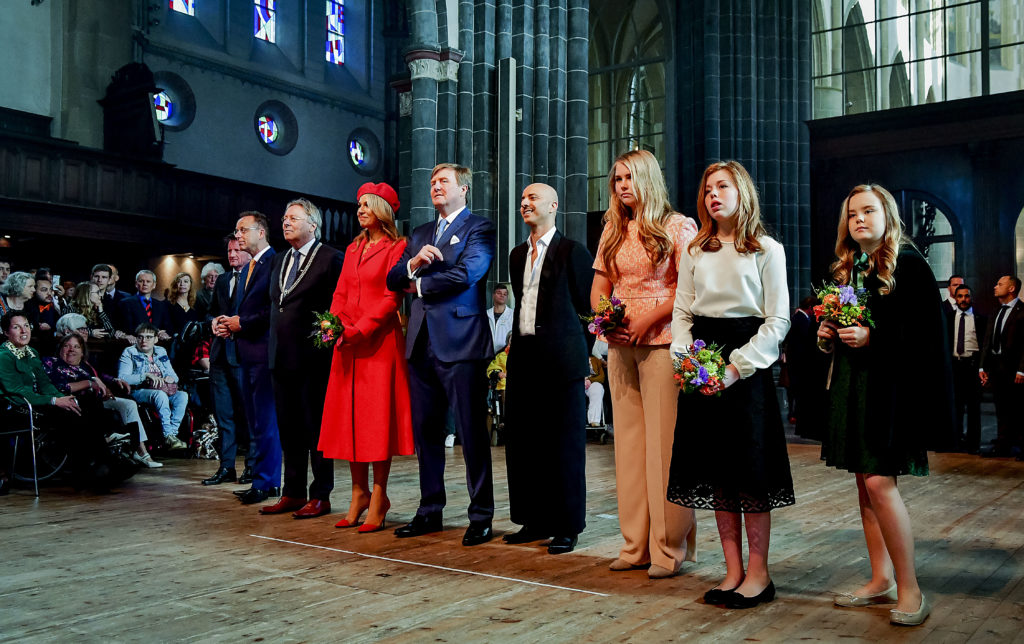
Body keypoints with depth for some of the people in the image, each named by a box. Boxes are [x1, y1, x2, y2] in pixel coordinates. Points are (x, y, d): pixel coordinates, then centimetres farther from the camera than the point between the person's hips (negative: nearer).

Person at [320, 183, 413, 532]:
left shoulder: (396, 248, -3)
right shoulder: (353, 249, 18)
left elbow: (391, 297, -11)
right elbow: (341, 293, 15)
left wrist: (360, 329, -16)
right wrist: (336, 324, -3)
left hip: (380, 341, -7)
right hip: (348, 344, 7)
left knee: (378, 418, -4)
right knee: (350, 416, 6)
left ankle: (378, 497, 3)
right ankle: (359, 493, 14)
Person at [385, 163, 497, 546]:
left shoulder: (479, 230, 1)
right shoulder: (420, 235, 22)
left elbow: (465, 274, -15)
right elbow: (393, 280, 14)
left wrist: (419, 285, -2)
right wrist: (413, 263, -8)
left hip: (460, 342, -7)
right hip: (422, 343, 7)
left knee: (472, 433, -2)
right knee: (425, 432, 11)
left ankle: (481, 515, 6)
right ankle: (430, 511, 21)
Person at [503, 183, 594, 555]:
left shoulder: (571, 251, -4)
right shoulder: (517, 255, 17)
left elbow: (587, 305, -2)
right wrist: (520, 344, 14)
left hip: (561, 358, -7)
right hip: (523, 357, 7)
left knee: (564, 443, 1)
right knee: (522, 441, 10)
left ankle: (567, 527, 11)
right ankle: (535, 521, 22)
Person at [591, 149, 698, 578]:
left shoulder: (677, 227, 0)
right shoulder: (613, 230, 18)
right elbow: (599, 286, 18)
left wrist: (649, 319, -15)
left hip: (662, 342, -6)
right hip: (621, 345, 6)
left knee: (664, 443, -5)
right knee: (628, 441, 6)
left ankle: (670, 547, 3)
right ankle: (636, 545, 13)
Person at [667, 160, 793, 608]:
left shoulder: (766, 250, 0)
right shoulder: (695, 252, 13)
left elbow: (778, 321, -5)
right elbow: (682, 312, 12)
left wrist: (737, 366, -15)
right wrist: (685, 358, -6)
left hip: (747, 364, -4)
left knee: (749, 470, -2)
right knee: (716, 470, 5)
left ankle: (758, 573, 9)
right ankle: (733, 571, 14)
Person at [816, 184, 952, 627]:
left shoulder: (908, 265, -5)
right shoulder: (846, 269, 15)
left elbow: (926, 331, -12)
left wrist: (872, 339, -20)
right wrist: (829, 336, 5)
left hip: (888, 386, -7)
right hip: (850, 384, 7)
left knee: (879, 482, -13)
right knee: (865, 482, 9)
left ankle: (909, 589, -1)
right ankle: (881, 580, 18)